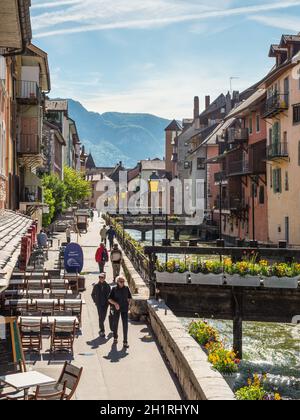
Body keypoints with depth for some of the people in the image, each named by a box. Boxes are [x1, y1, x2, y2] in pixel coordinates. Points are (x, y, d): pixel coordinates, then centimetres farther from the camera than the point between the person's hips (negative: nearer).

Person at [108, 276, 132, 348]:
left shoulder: (126, 288, 0)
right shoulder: (114, 289, -5)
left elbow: (129, 298, 13)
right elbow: (109, 299, -6)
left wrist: (128, 305, 1)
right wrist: (115, 303, -22)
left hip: (124, 309, 0)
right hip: (116, 309, 0)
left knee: (125, 325, -7)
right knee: (115, 324, 14)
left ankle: (125, 342, -3)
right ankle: (115, 338, 38)